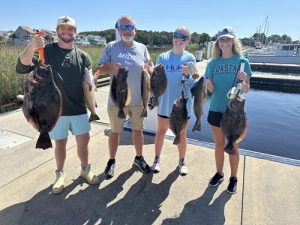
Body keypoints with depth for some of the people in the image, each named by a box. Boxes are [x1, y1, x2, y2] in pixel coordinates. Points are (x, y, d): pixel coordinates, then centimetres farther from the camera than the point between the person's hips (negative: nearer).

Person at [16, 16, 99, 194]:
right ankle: (60, 174, 34)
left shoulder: (83, 56, 3)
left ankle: (86, 169, 32)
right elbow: (22, 68, -17)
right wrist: (31, 47, -32)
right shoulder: (46, 51, -4)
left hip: (79, 109, 2)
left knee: (84, 140, 7)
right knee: (60, 143, 12)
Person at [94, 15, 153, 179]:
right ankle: (112, 161, 30)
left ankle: (139, 158, 36)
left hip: (138, 100, 3)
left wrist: (147, 68, -15)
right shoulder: (111, 47, -1)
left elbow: (152, 71, 7)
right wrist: (110, 66, -22)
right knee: (115, 131, 11)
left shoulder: (142, 48, 6)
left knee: (138, 130, 15)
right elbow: (100, 69, -1)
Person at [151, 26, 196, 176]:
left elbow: (192, 84, -8)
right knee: (160, 132, 14)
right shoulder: (162, 57, 1)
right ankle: (157, 160, 33)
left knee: (181, 135, 13)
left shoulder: (190, 58, -4)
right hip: (165, 103, 2)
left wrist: (187, 75, -24)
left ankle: (182, 162, 32)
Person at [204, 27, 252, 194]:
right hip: (216, 110, 2)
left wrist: (243, 81, -26)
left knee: (233, 147, 9)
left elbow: (246, 90, -5)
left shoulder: (242, 61, -5)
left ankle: (234, 178, 29)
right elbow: (211, 89, 1)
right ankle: (219, 174, 34)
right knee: (219, 144, 15)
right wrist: (207, 81, -20)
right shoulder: (213, 63, 2)